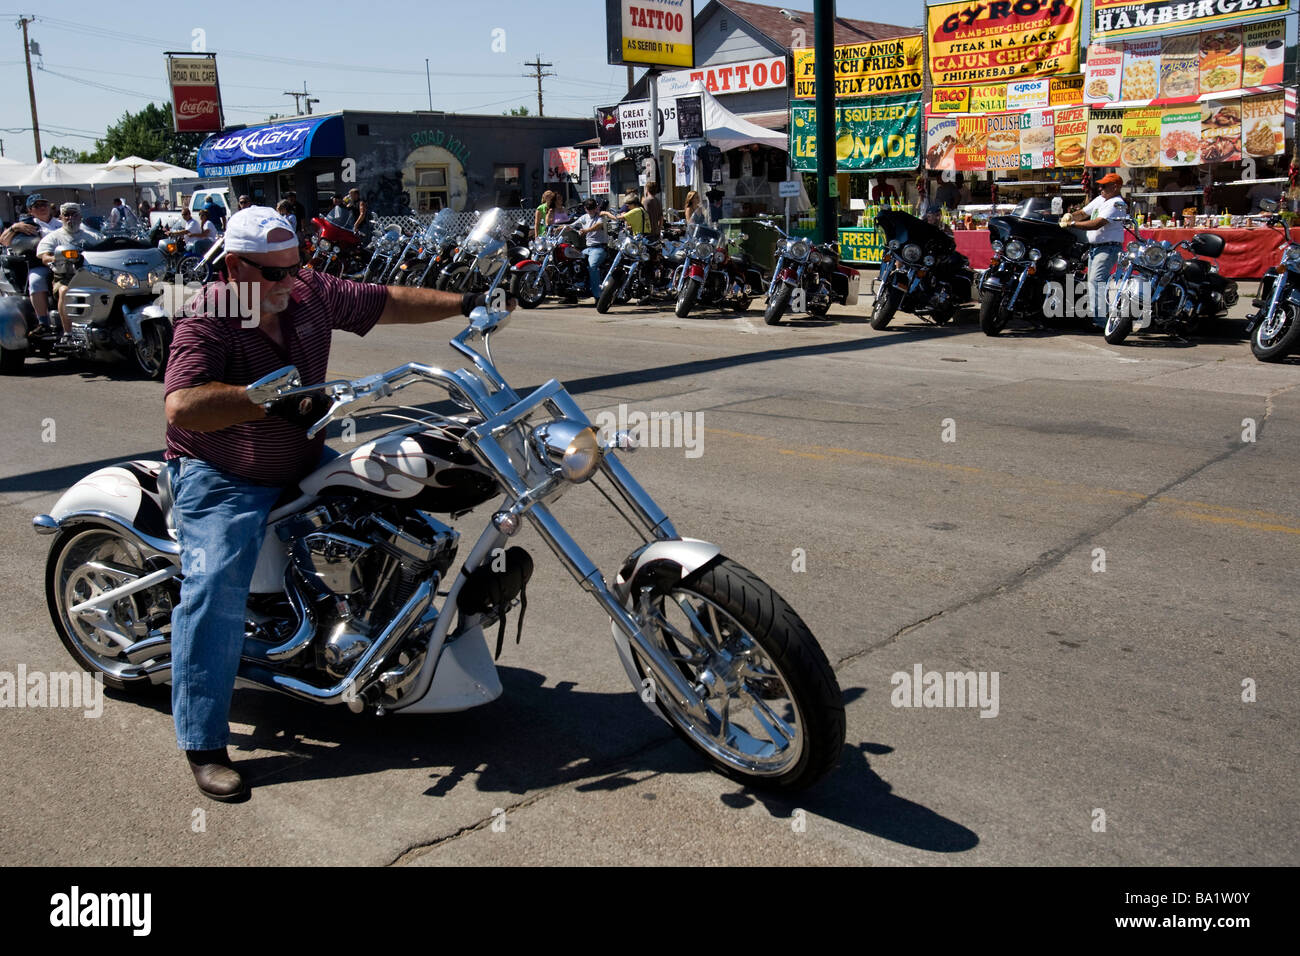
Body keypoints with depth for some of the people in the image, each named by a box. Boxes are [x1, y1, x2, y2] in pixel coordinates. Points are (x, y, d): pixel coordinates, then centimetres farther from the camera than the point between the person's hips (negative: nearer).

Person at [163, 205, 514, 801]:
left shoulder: (312, 293, -2)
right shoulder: (207, 321, -21)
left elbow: (387, 303, 7)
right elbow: (182, 405, -36)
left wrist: (464, 303, 0)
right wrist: (273, 399, -42)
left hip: (303, 462, 7)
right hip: (222, 481, -7)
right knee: (216, 587, -22)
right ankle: (204, 745, -13)